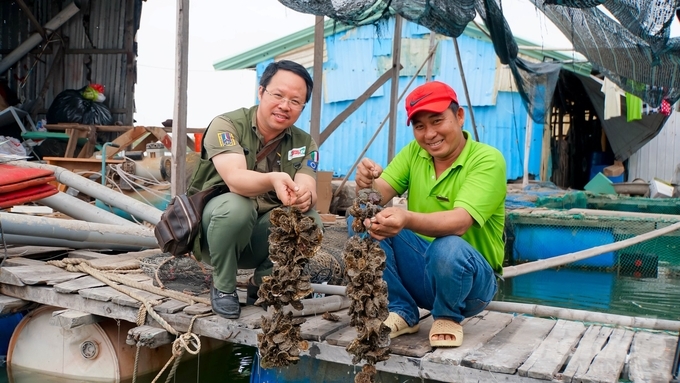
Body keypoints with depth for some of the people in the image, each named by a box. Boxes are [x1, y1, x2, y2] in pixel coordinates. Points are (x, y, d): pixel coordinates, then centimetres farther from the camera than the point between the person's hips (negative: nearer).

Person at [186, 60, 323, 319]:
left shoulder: (304, 144, -2)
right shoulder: (226, 125, -15)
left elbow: (309, 191, -18)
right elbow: (235, 179, -32)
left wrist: (304, 197, -43)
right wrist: (273, 180, -53)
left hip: (263, 236, 4)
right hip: (213, 223, -3)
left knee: (310, 222, -24)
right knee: (236, 206, -35)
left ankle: (262, 285, 2)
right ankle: (223, 287, -9)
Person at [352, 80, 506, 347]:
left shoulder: (488, 160, -17)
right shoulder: (413, 152, 0)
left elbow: (459, 222, -32)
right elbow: (381, 194, -13)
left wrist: (408, 219, -50)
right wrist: (367, 184, -37)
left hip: (471, 277, -4)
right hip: (418, 269, 5)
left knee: (448, 248, -38)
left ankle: (448, 317, -4)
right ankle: (401, 313, -3)